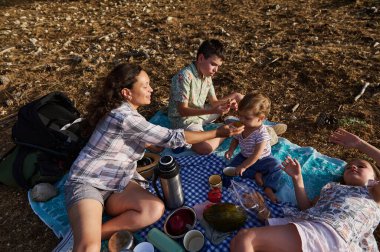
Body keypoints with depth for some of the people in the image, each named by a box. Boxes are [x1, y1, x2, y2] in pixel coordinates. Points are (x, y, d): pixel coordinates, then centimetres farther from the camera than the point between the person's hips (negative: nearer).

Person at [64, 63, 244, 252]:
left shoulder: (127, 111, 5)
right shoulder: (123, 116, -24)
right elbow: (171, 137, -23)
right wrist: (217, 133, -18)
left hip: (117, 183, 8)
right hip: (87, 183, -8)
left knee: (156, 209, -19)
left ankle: (96, 233, -8)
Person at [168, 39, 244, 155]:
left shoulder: (207, 76, 0)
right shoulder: (184, 77, -25)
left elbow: (214, 102, 3)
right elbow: (183, 110, -26)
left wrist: (227, 103, -19)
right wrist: (212, 111, -36)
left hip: (201, 114, 8)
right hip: (184, 119, -7)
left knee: (237, 96, 8)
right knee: (205, 148, -34)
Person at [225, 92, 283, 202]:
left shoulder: (262, 133, -31)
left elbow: (257, 155, -30)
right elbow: (236, 139, 4)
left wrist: (243, 166, -28)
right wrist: (231, 150, -14)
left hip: (262, 159, -5)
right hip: (245, 156, 5)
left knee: (276, 165, -29)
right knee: (233, 166, -17)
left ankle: (268, 188, -23)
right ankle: (256, 174, -13)